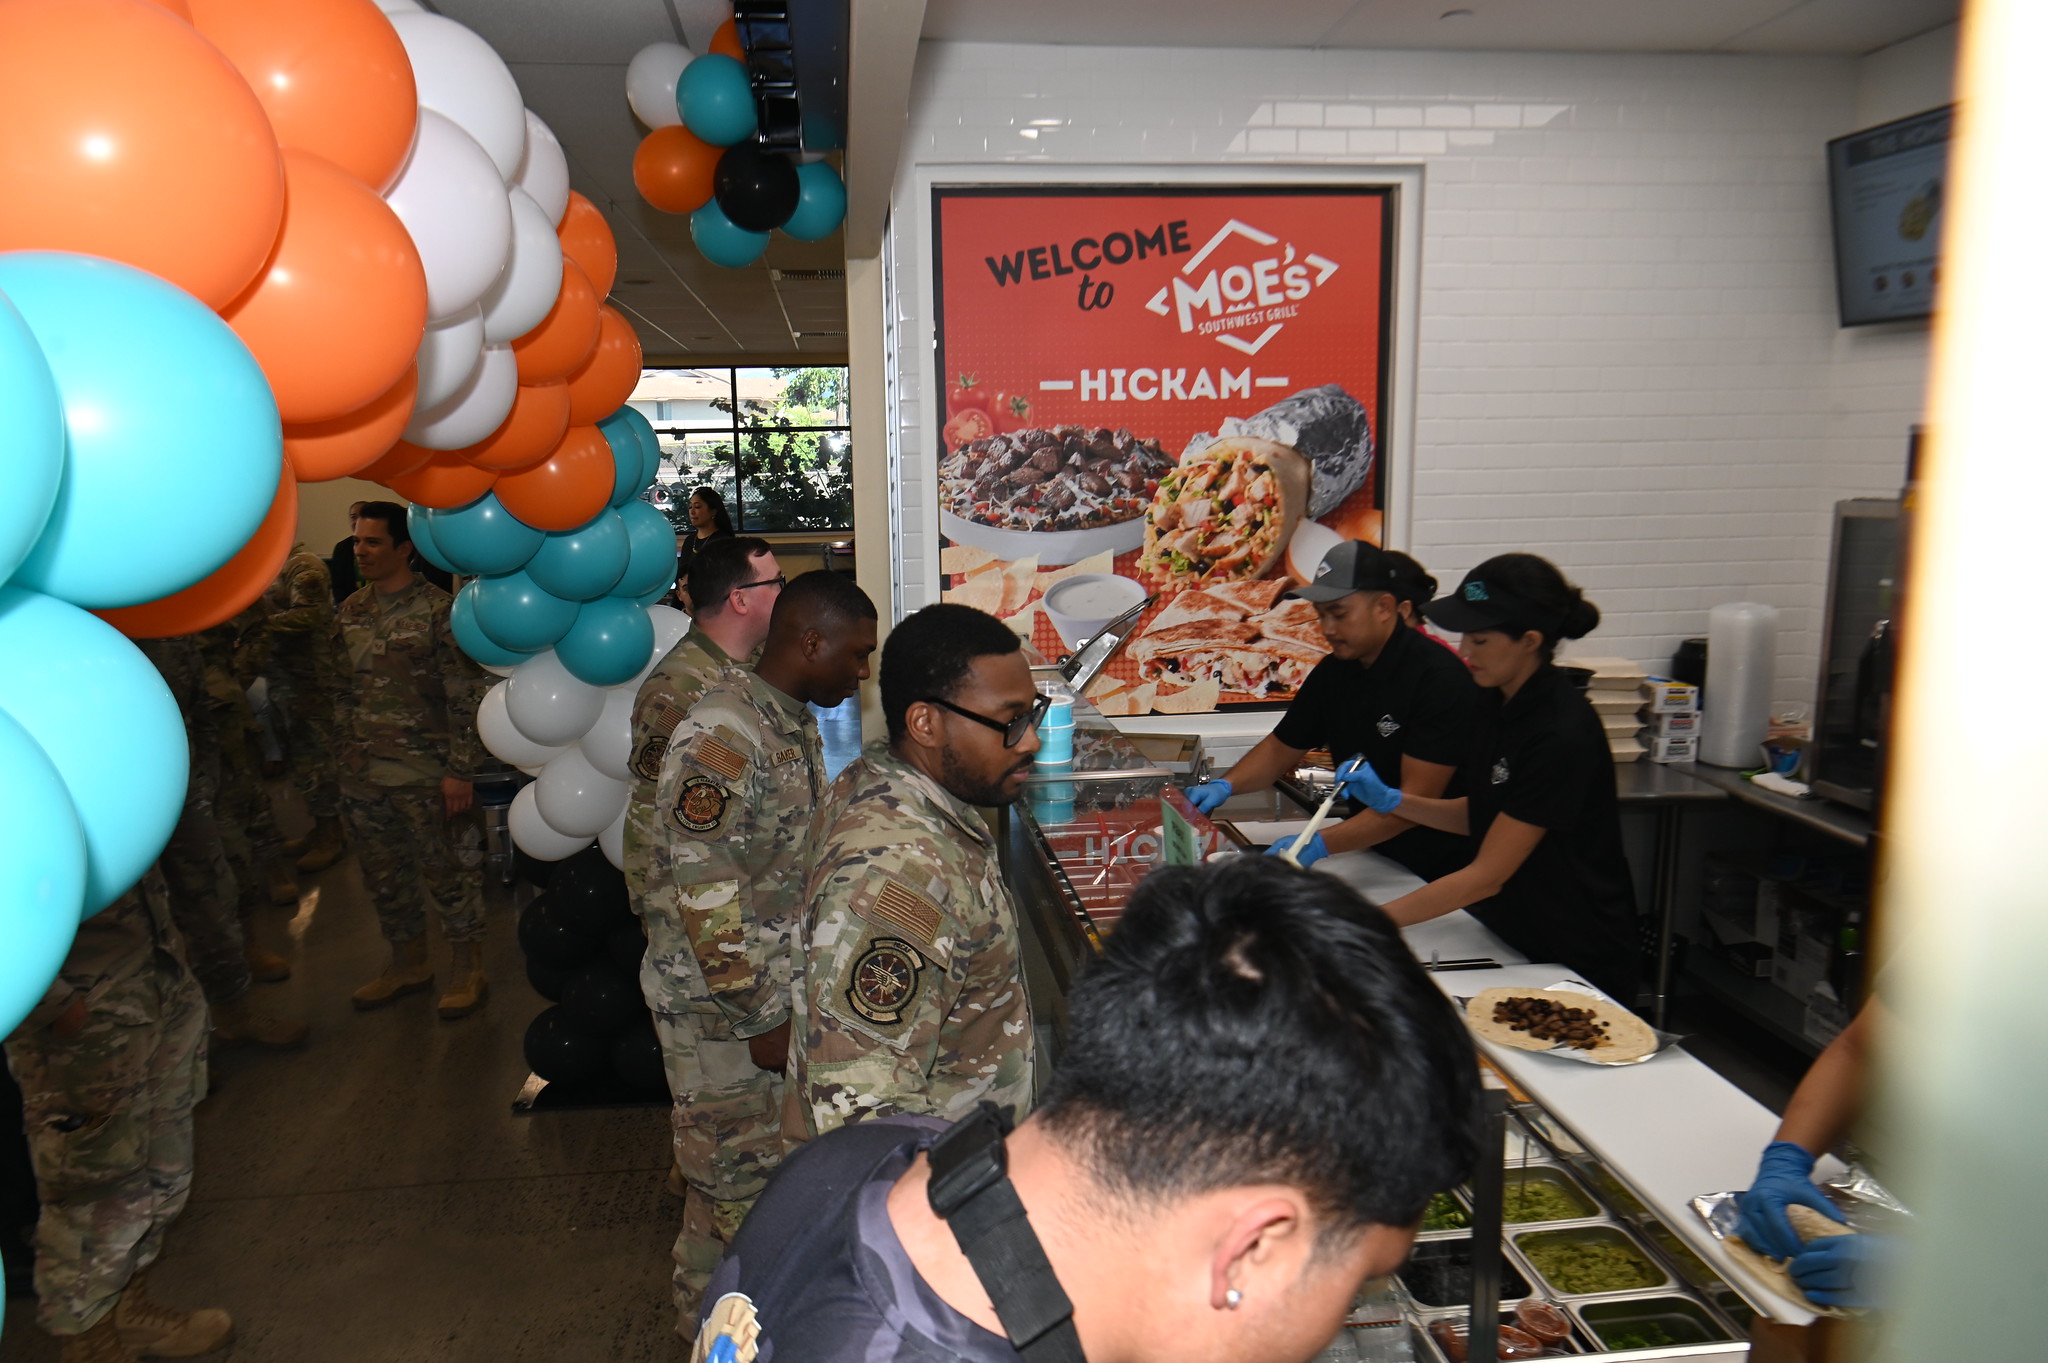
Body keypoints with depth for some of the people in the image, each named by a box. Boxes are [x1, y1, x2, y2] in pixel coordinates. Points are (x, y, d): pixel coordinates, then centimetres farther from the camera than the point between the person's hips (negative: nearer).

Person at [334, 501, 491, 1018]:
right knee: (382, 874, 15)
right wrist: (345, 753, 14)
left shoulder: (435, 610, -11)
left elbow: (464, 695, -12)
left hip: (422, 773, -6)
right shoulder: (351, 611, 8)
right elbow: (342, 687, 17)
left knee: (440, 869, 2)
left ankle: (468, 966, 18)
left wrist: (460, 770, -15)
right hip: (361, 772, 6)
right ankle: (408, 963, 32)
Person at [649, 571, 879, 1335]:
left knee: (781, 1163, 20)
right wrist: (762, 1018, -18)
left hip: (781, 992, 9)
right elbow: (703, 894, -24)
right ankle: (707, 1321, 30)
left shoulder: (797, 726, 6)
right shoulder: (721, 736, -24)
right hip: (723, 1009, -8)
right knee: (736, 1179, 8)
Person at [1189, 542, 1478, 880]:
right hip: (1370, 858, 6)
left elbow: (1415, 801, -24)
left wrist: (1320, 844, -32)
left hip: (1440, 874, -6)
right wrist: (1225, 786, -5)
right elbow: (1280, 749, 14)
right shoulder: (1333, 672, 4)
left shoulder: (1441, 679, -19)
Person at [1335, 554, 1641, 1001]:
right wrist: (1391, 800, -2)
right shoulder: (1501, 703, 0)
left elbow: (1486, 876, -25)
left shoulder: (1561, 734, -26)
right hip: (1506, 938, 7)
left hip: (1572, 962, -7)